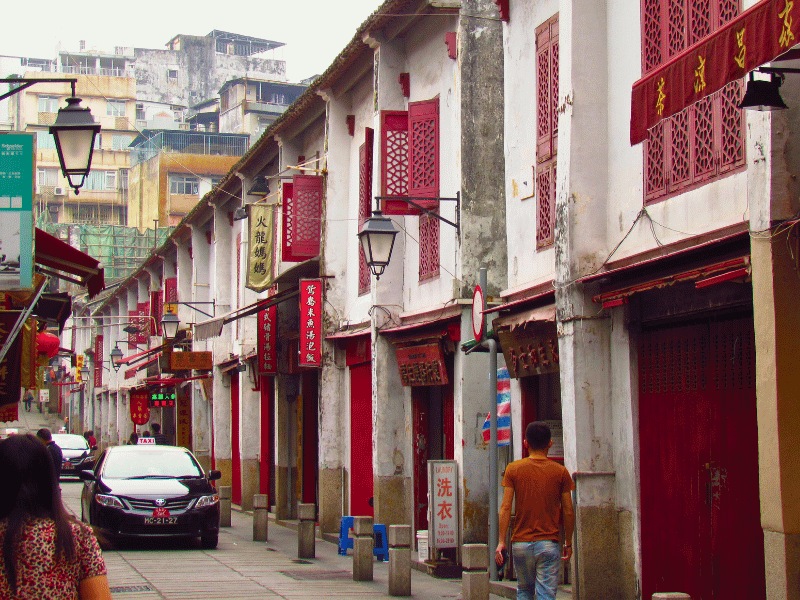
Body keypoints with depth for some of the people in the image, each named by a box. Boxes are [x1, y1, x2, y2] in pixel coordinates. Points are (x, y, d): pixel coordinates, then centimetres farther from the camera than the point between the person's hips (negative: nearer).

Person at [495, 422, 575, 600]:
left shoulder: (513, 469, 0)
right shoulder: (561, 472, -1)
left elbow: (505, 508, -4)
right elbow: (568, 512, 1)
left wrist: (501, 542, -1)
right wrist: (568, 542, 13)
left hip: (520, 543, 1)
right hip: (548, 543, -1)